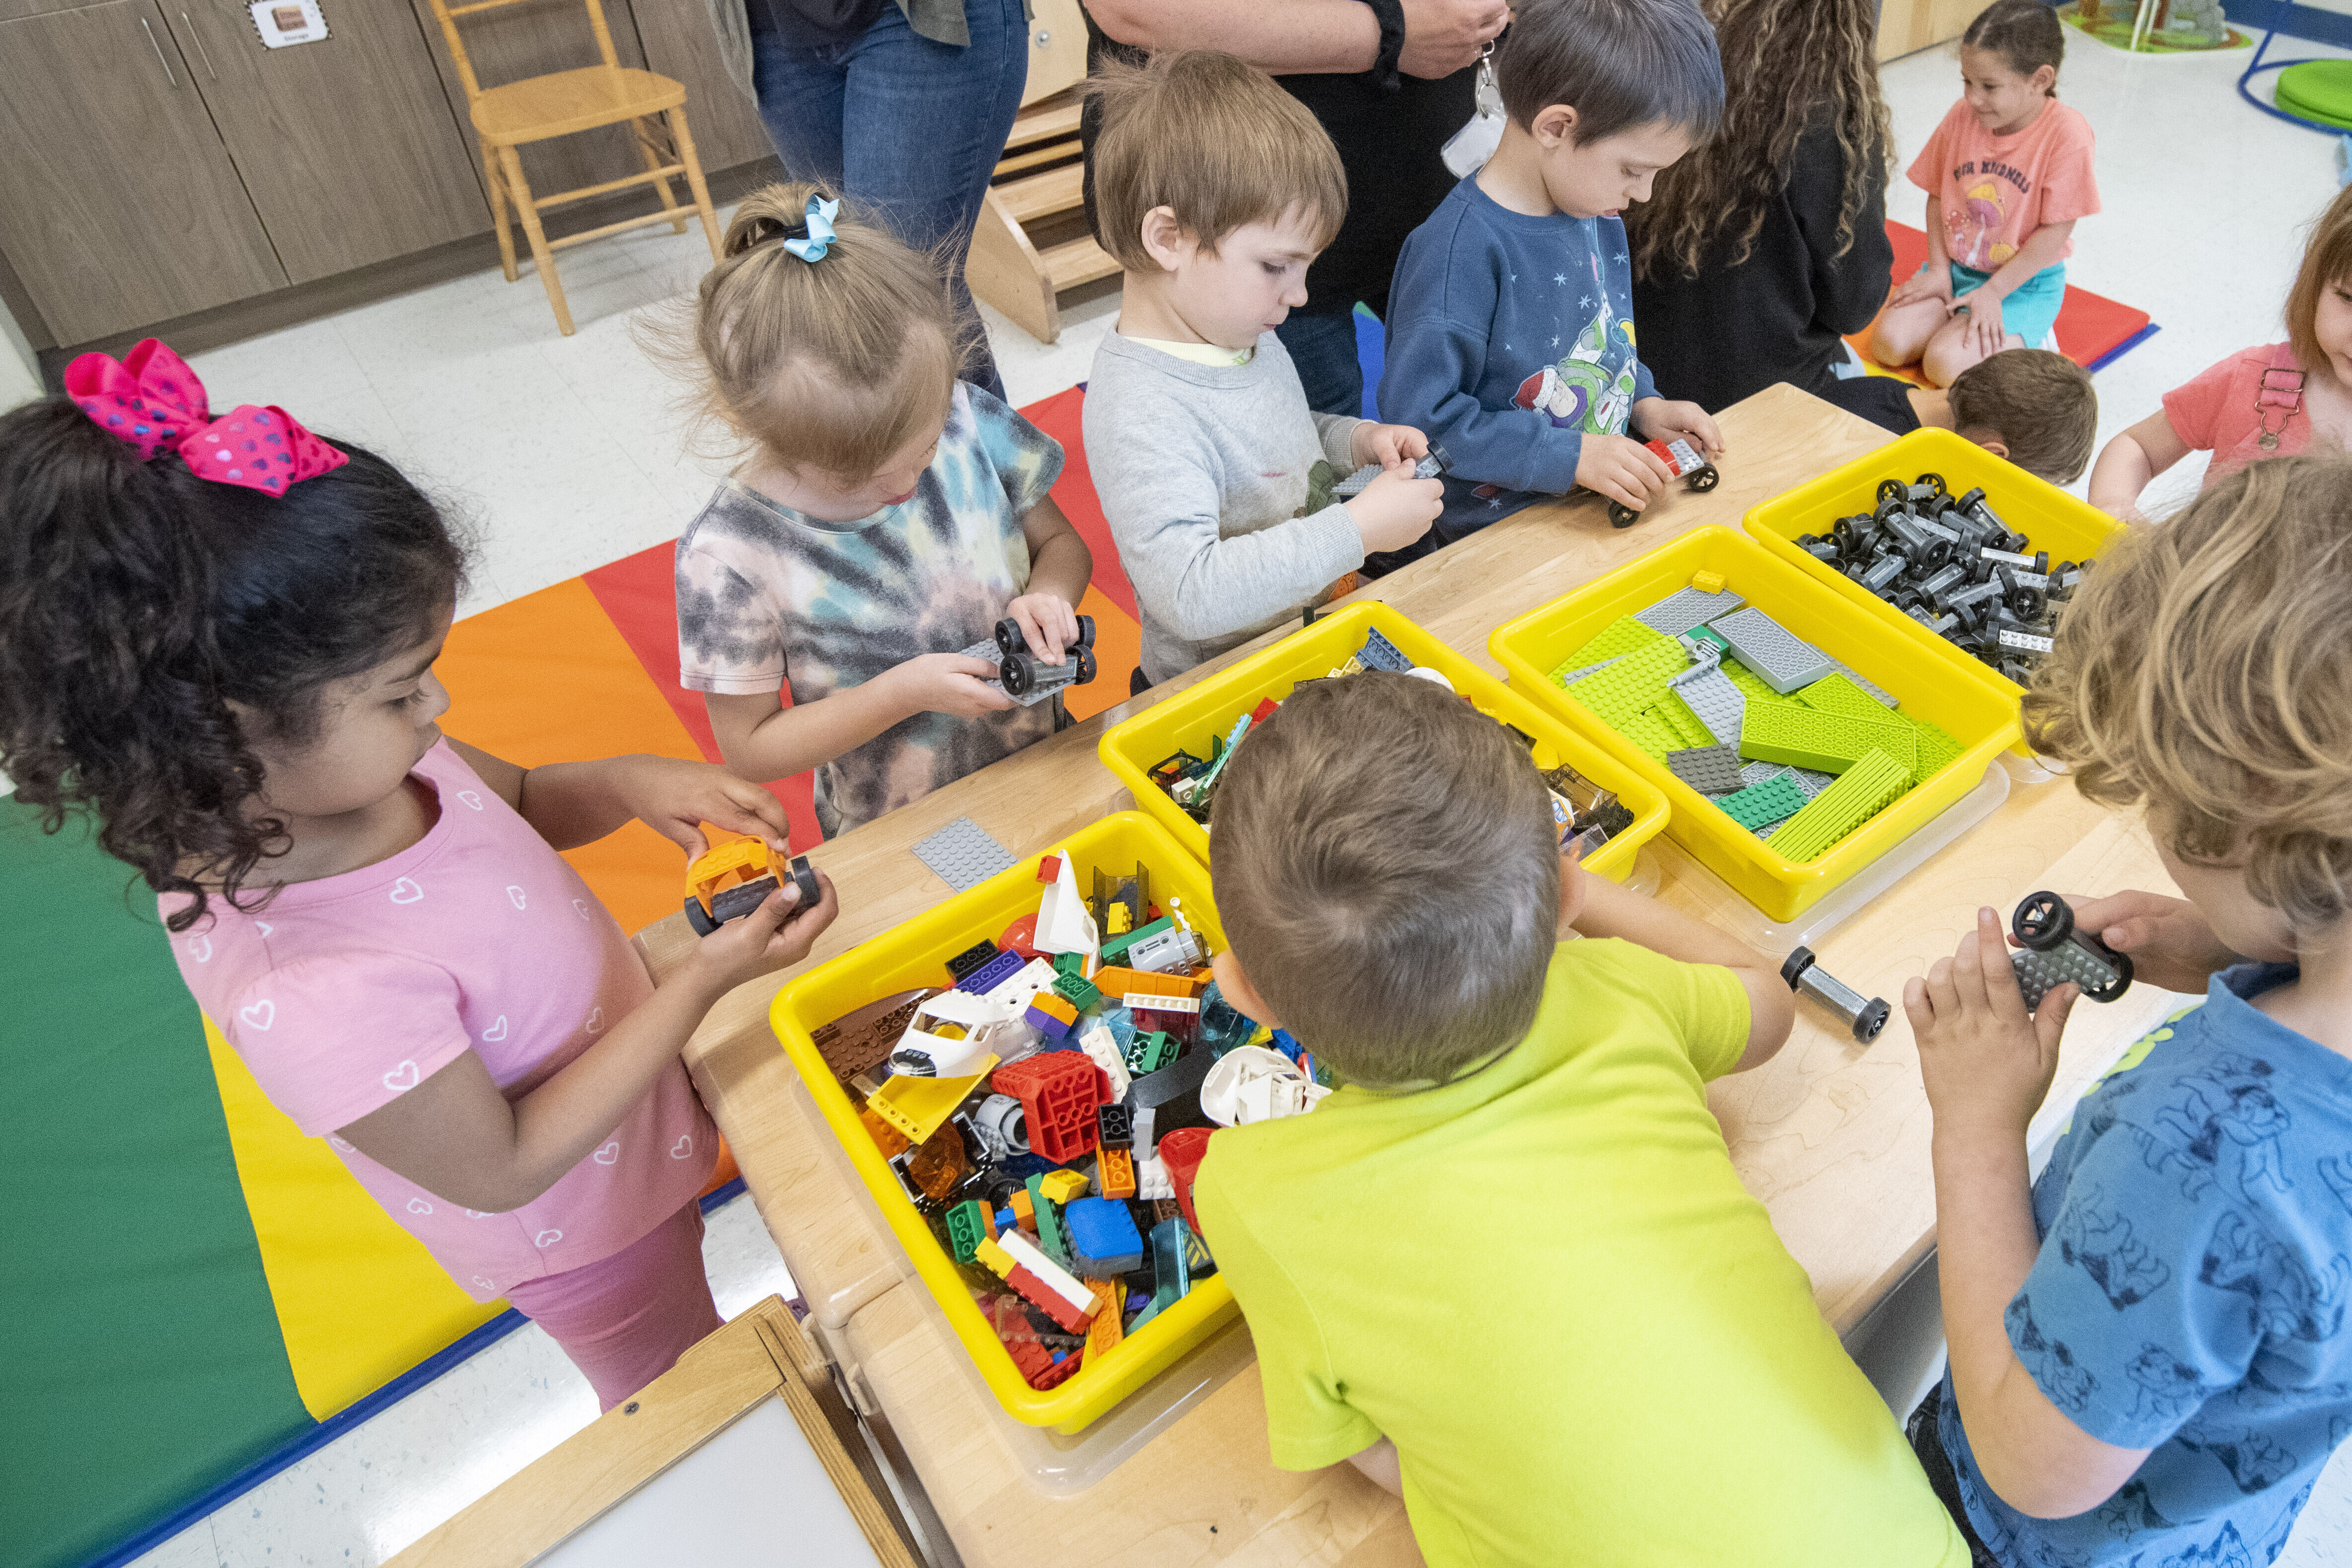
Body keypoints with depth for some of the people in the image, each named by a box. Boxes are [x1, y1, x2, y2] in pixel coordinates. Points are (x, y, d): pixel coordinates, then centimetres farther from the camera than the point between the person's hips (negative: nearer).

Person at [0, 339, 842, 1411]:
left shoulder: (330, 759, -21)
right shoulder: (311, 998, -44)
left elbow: (515, 801, 0)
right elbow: (502, 1168, -29)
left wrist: (629, 783, -21)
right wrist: (702, 982, -31)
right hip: (582, 1233, -5)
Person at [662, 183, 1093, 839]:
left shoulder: (969, 422, -14)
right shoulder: (730, 557, -23)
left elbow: (1062, 543, 4)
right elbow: (749, 748, -12)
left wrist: (1048, 595, -20)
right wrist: (903, 693, -25)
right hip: (893, 843, -2)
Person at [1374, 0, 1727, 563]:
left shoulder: (1599, 216, 8)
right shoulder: (1462, 248, -22)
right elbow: (1416, 415, -24)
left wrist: (1643, 405, 6)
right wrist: (1570, 455, -23)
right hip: (1481, 544, -7)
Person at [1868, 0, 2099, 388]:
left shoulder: (2066, 133, -19)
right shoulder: (1961, 116, -4)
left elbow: (2055, 230, -17)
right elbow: (1937, 195, 5)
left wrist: (1993, 292, -19)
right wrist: (1939, 270, -5)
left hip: (2024, 283, -5)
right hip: (1955, 266, 5)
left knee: (1946, 364, -26)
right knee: (1888, 344, -17)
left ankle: (2025, 342, 4)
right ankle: (1961, 318, 10)